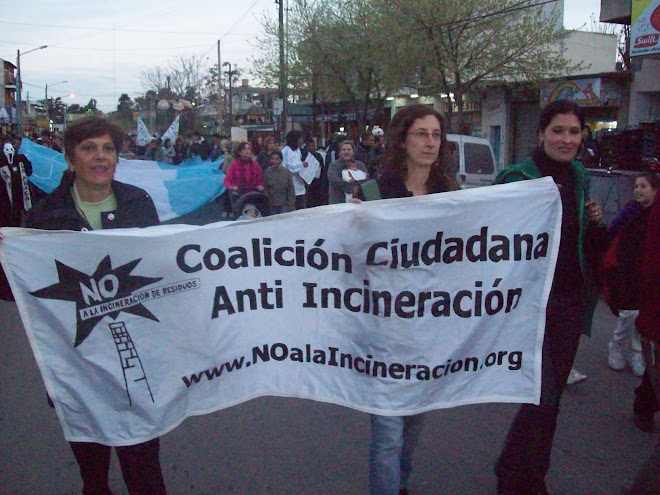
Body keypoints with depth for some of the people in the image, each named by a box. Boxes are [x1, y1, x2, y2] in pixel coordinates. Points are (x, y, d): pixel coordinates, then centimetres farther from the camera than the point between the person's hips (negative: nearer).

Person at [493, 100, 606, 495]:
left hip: (570, 302, 6)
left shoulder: (580, 178, 8)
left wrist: (597, 223, -3)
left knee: (552, 397, 13)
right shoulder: (518, 177, -11)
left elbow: (591, 248, 17)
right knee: (542, 396, -9)